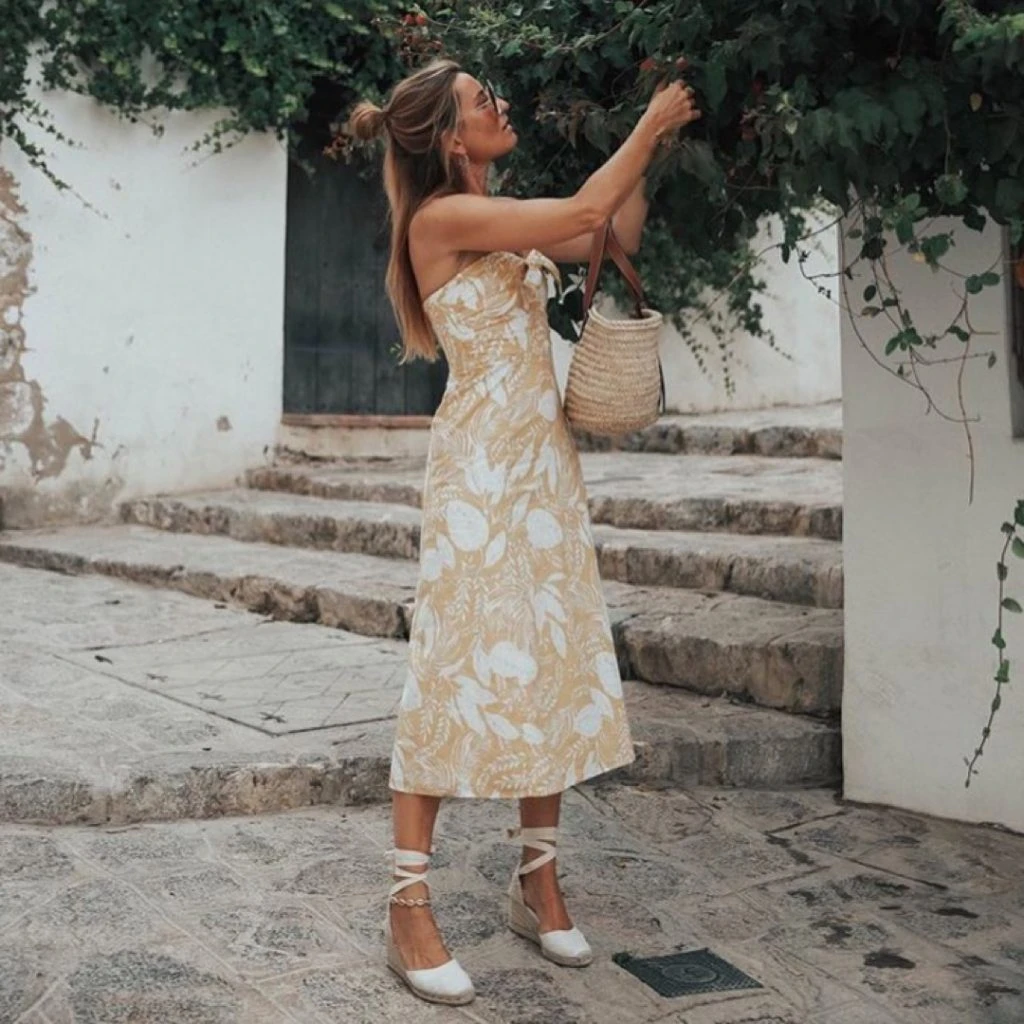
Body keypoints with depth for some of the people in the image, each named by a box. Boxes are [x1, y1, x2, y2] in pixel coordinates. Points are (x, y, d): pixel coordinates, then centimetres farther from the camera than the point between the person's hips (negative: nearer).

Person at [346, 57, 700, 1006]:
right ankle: (408, 907, 2)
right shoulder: (441, 217, -11)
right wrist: (653, 122, -4)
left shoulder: (505, 219, 13)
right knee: (459, 667, -7)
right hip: (481, 468, -8)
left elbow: (617, 236, 20)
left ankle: (538, 881, 18)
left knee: (554, 663, 8)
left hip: (545, 464, 8)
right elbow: (584, 211, -17)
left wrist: (649, 146, 12)